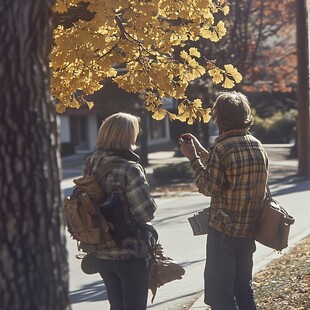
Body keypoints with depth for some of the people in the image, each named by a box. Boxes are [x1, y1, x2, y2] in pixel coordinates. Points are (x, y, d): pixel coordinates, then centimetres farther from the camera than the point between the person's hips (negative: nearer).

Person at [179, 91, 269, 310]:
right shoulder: (258, 146, 8)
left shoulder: (222, 148, -15)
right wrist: (201, 151, 22)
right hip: (249, 229, 7)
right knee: (243, 288, 17)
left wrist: (193, 158, -6)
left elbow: (209, 187, -13)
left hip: (224, 229, -7)